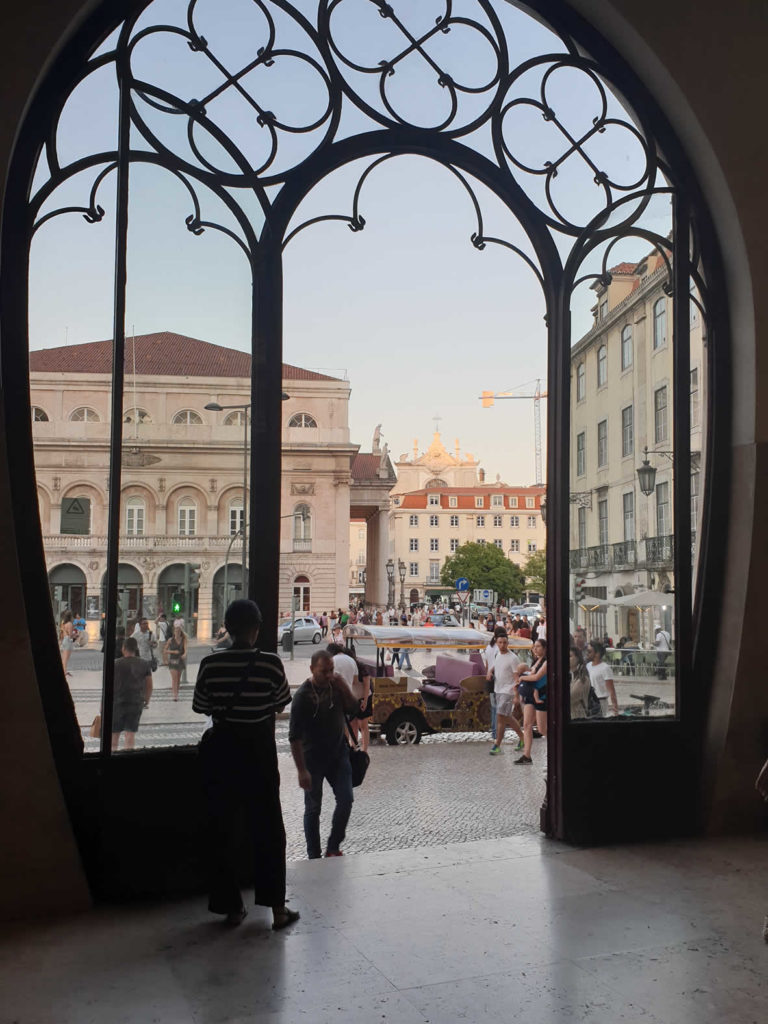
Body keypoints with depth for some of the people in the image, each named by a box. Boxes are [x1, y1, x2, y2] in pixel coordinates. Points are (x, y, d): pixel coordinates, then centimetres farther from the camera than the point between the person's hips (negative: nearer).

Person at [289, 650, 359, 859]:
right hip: (313, 759, -5)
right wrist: (302, 770, -21)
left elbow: (352, 709, 3)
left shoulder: (335, 685, -2)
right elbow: (294, 736, -18)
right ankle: (314, 856, 18)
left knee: (346, 800, 0)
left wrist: (344, 689, -14)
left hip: (338, 753, 5)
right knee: (313, 809, 5)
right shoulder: (303, 695, -19)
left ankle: (333, 847, 17)